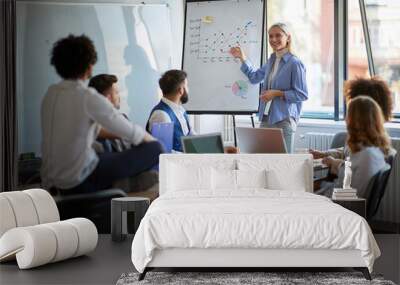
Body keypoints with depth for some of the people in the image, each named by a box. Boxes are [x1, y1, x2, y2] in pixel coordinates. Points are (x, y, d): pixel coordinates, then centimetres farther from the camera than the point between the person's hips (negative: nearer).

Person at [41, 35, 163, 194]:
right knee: (154, 149, -6)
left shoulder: (51, 94, 5)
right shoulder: (89, 98, -17)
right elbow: (130, 133, -9)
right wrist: (151, 139, 9)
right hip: (82, 182, -8)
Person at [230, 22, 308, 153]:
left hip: (284, 119, -7)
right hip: (266, 118, 7)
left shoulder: (295, 63, -10)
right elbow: (254, 77, 29)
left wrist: (277, 93, -14)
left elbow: (302, 94, -10)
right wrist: (242, 58, 25)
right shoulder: (271, 60, 12)